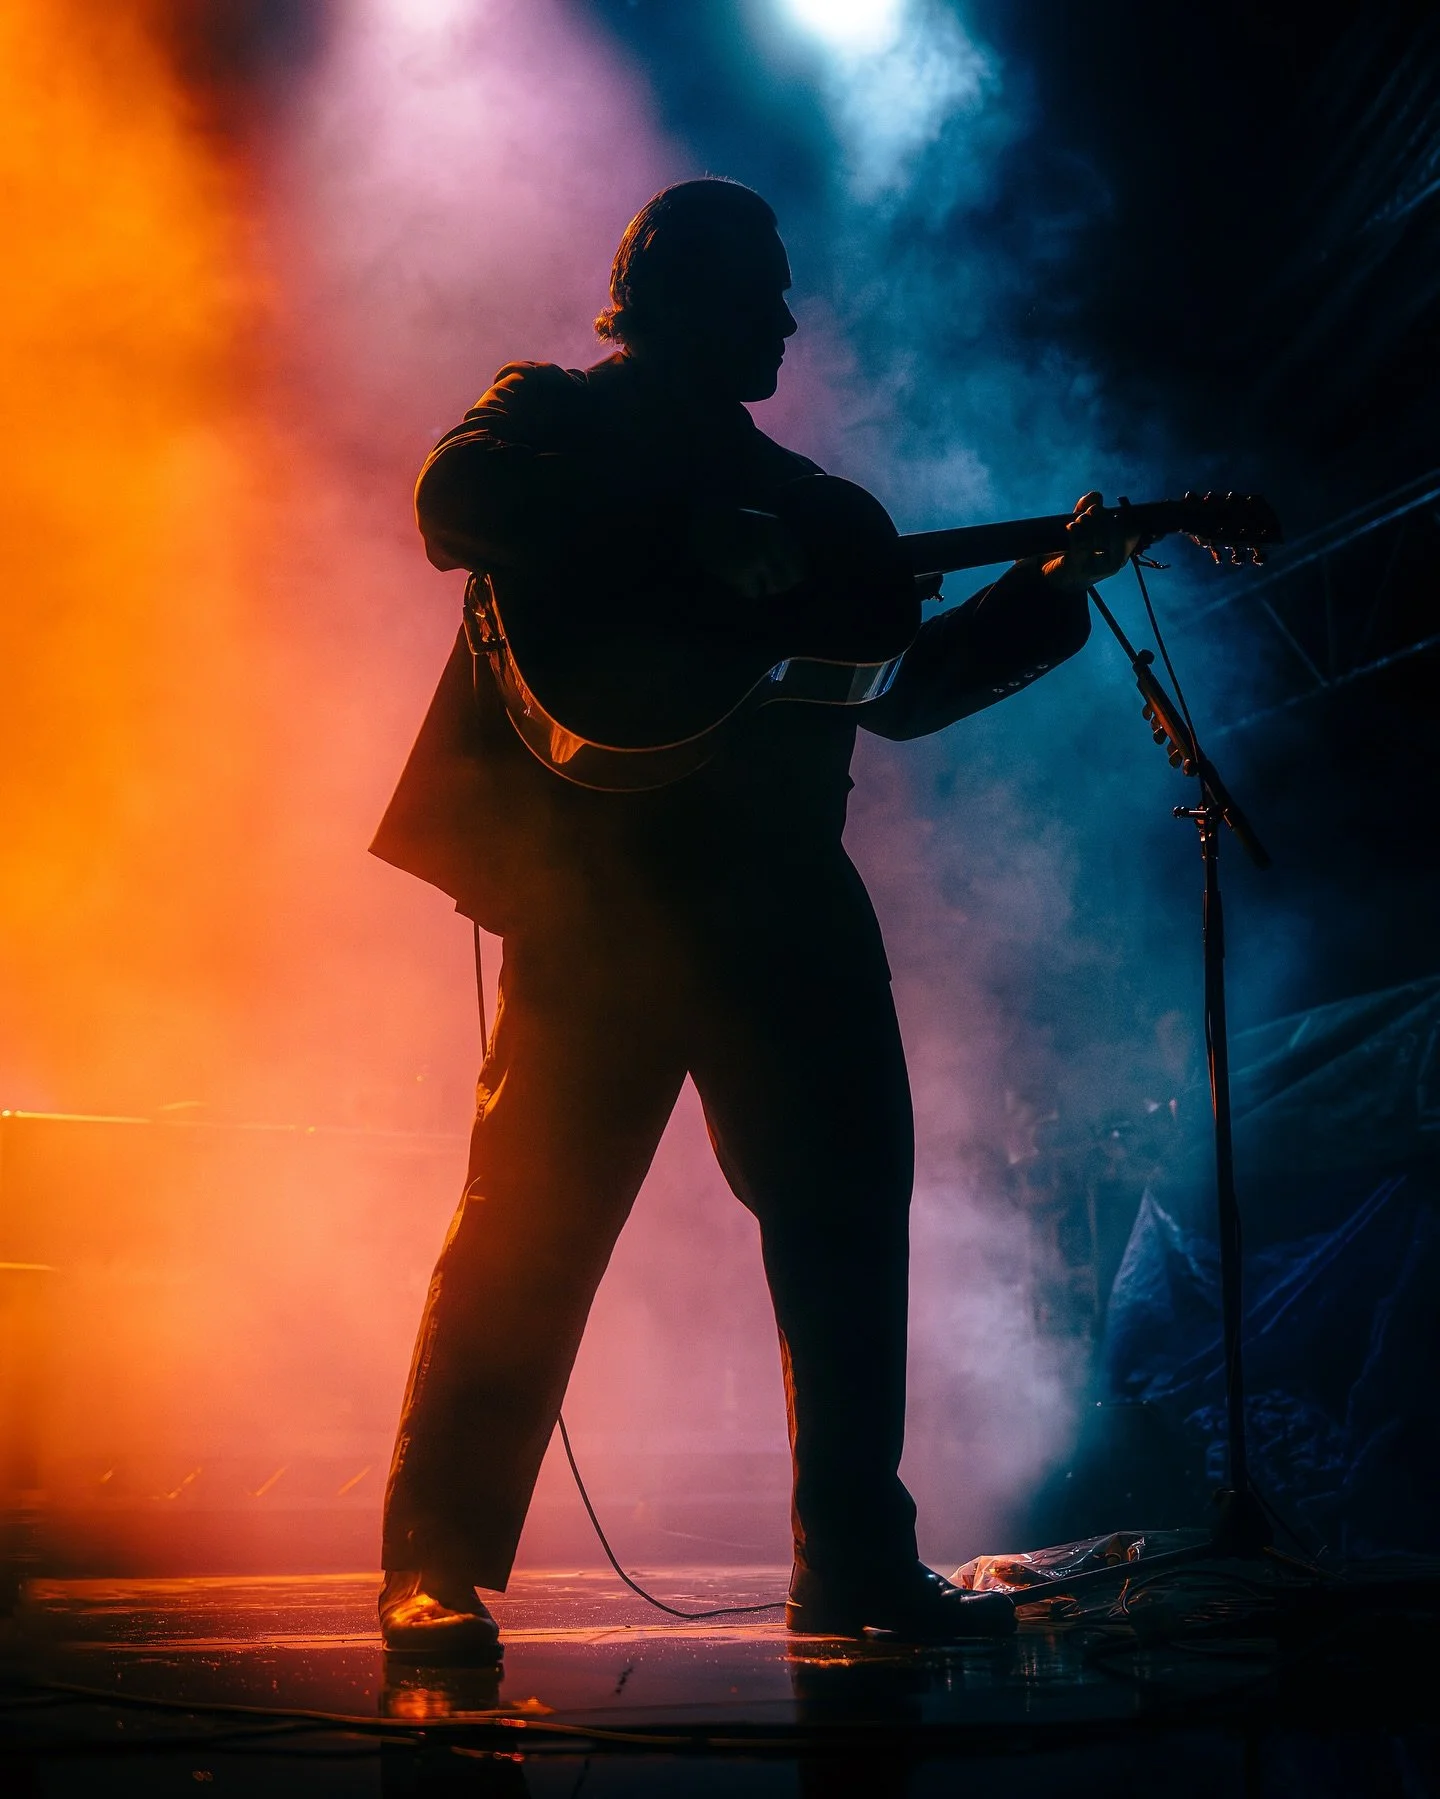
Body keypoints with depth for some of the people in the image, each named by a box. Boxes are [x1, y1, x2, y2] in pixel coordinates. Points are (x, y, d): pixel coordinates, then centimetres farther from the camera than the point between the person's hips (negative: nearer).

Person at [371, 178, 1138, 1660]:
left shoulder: (786, 487, 27)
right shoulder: (555, 412, 10)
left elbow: (897, 687, 24)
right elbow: (457, 498, -13)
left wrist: (1051, 589, 17)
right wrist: (688, 537, -19)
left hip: (782, 891, 6)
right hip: (607, 879, -6)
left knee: (849, 1208, 3)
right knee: (535, 1215, -8)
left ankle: (857, 1564, 12)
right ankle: (435, 1571, 0)